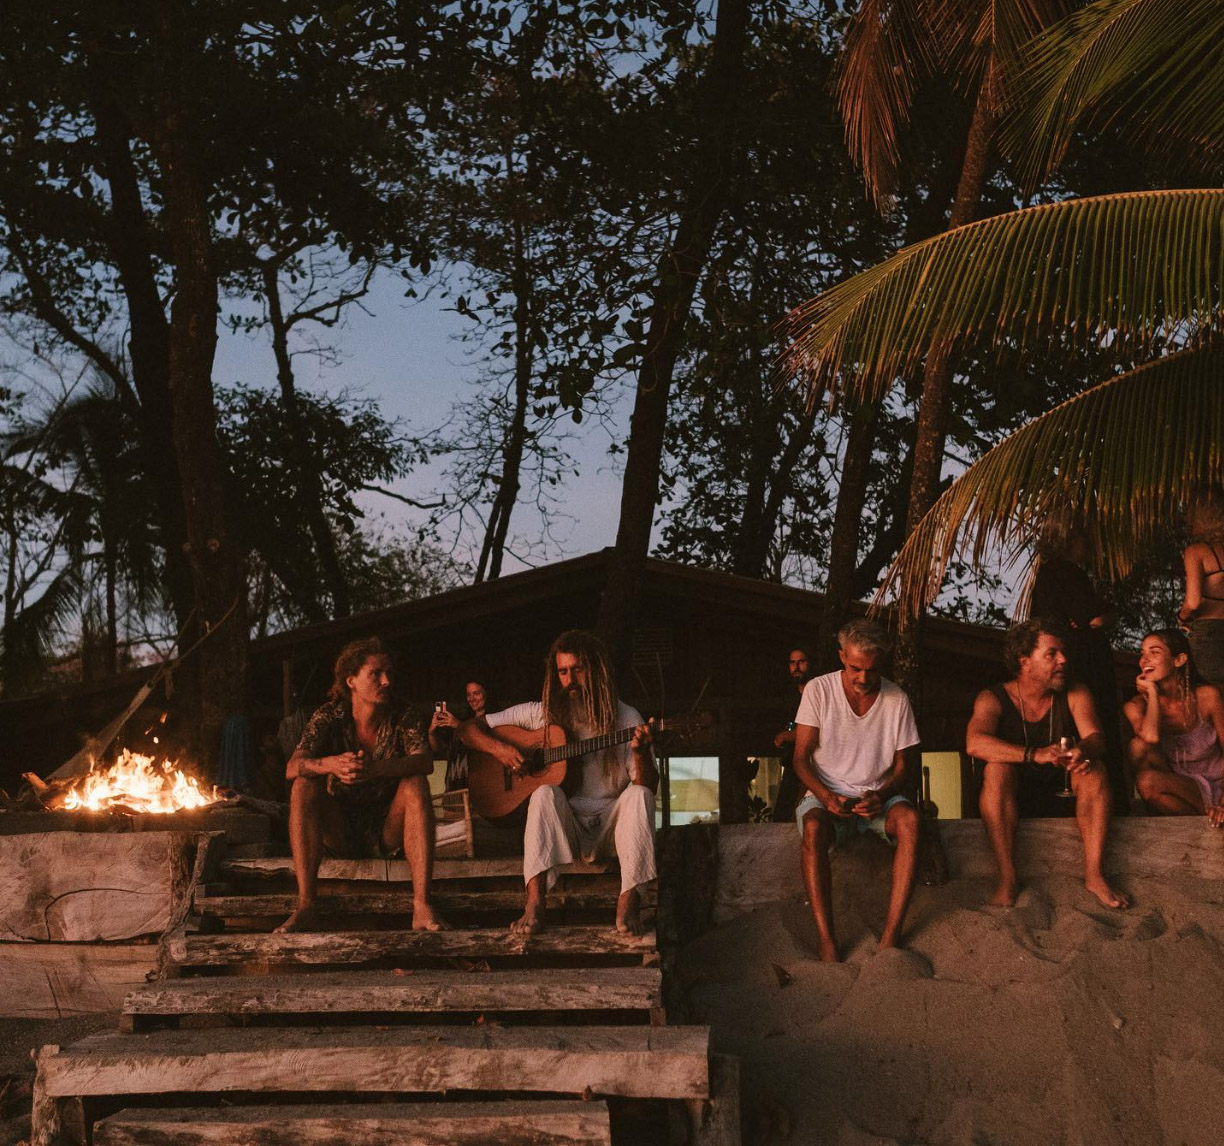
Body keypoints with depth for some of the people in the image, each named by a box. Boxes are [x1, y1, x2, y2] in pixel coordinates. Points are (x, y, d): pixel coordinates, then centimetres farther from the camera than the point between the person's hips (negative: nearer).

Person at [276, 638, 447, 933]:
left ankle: (421, 906, -38)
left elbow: (425, 761, -23)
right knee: (304, 786, -24)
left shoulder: (401, 720, -4)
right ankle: (306, 906, -32)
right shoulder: (329, 717, -4)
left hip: (387, 831, 0)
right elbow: (292, 769, -18)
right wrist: (330, 764, -41)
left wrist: (374, 769, -42)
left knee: (416, 784, -27)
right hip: (340, 832, 0)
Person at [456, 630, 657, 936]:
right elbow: (468, 728, 7)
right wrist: (498, 748, -13)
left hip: (611, 826, 0)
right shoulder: (541, 713, 5)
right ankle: (535, 901, -42)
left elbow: (649, 788, -3)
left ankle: (628, 901, -35)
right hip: (561, 828, 0)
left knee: (638, 795, -29)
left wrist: (641, 753, -24)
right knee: (545, 793, -31)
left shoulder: (626, 718, 4)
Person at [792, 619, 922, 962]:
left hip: (877, 796, 2)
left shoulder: (896, 699, 2)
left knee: (909, 818, -33)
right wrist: (825, 795, -21)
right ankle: (827, 942, -38)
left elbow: (901, 765, 7)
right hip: (826, 794, -1)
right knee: (813, 827, -36)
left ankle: (890, 936, -33)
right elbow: (801, 758, -2)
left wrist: (882, 796, -15)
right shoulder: (818, 690, -3)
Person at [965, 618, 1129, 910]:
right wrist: (1034, 754, -43)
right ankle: (1007, 878, -34)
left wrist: (1083, 750, -40)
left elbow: (1094, 736, -14)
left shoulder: (1075, 695, 1)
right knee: (997, 768, -31)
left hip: (1059, 798, 3)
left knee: (1094, 767, -22)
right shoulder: (994, 698, -10)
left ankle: (1093, 874, -25)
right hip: (1011, 801, -3)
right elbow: (975, 743, -29)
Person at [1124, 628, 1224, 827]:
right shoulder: (1137, 706, -5)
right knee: (1139, 746, -26)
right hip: (1179, 787, 3)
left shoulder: (1206, 696, -9)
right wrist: (1152, 693, -15)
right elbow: (1151, 737, -29)